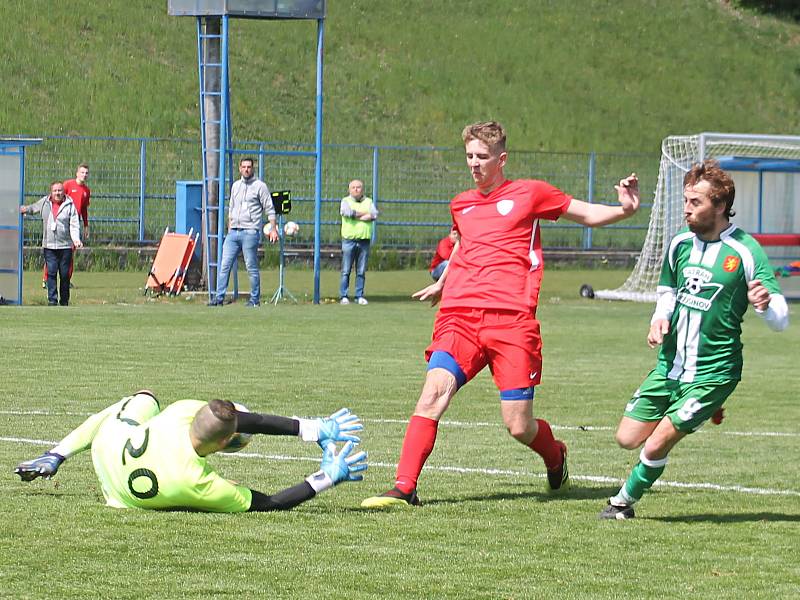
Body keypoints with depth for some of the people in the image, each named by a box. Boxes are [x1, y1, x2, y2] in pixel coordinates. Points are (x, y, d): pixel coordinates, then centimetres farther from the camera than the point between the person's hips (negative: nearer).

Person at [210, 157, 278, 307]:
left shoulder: (260, 186, 0)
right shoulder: (235, 186, 17)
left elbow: (270, 209, -2)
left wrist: (273, 229, -10)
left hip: (250, 232, -6)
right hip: (233, 232, 6)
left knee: (252, 267, -3)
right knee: (224, 265, -1)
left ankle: (255, 299, 5)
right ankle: (219, 297, -1)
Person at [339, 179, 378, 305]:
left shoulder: (369, 202, 15)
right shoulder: (345, 201, 8)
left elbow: (374, 215, -4)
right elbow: (348, 212, -13)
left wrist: (356, 216, -10)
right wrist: (365, 214, -4)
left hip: (364, 241, 2)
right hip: (349, 240, -2)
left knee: (361, 271, 3)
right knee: (346, 271, -3)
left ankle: (359, 296, 8)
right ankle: (343, 296, 0)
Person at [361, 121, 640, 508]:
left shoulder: (529, 193, 8)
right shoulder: (460, 205, 21)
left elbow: (587, 214, 14)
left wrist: (624, 210, -4)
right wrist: (442, 284, 54)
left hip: (512, 319, -3)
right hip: (459, 315, 3)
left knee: (519, 427, -5)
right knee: (434, 391, -21)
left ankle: (555, 456, 31)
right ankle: (403, 489, -22)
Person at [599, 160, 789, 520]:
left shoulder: (745, 252, -14)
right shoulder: (681, 243, 2)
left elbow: (781, 321, -13)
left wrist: (766, 304, -37)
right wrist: (660, 320, -2)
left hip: (713, 373, -6)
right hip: (670, 365, 6)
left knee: (656, 445, -11)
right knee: (627, 438, 4)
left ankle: (624, 502, 17)